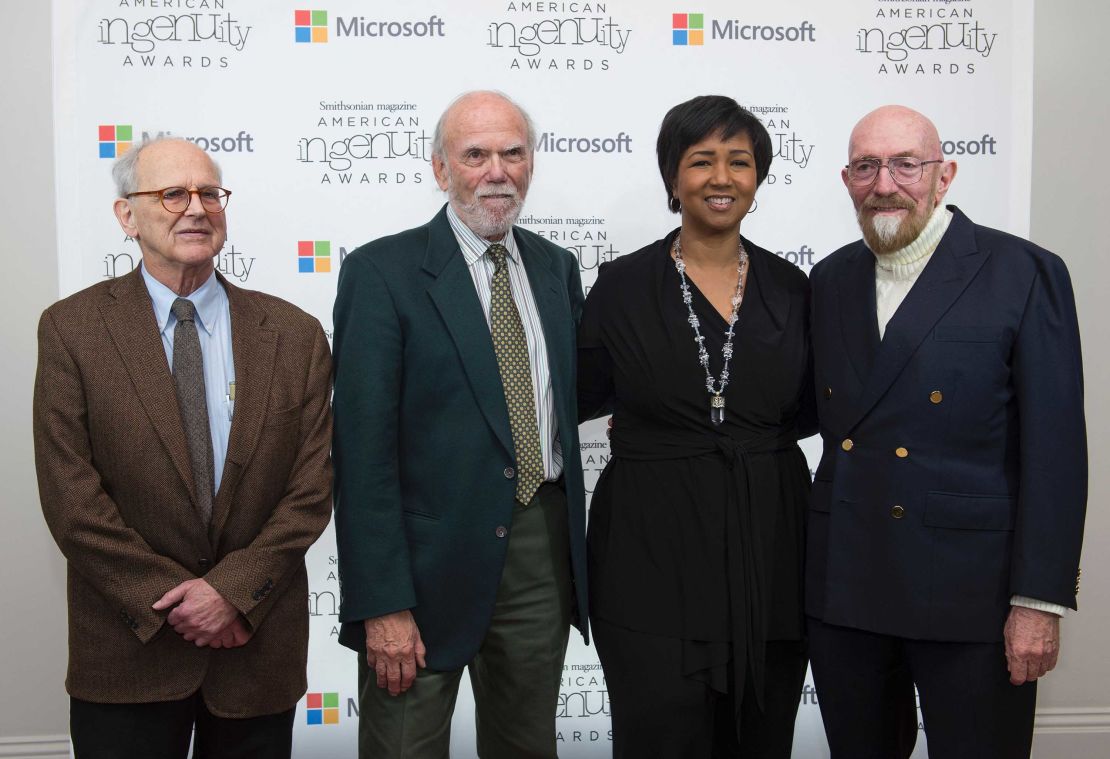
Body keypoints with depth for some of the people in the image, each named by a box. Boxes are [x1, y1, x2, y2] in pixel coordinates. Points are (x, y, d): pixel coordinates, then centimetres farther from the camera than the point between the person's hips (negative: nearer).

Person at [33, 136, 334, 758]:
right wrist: (173, 602, -12)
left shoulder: (296, 334, -1)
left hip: (258, 647, 2)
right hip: (127, 656, -1)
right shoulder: (71, 328, -4)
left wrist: (233, 589, -12)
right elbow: (71, 498, -9)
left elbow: (314, 485, -3)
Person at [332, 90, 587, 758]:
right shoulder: (383, 271, -9)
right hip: (431, 557, -5)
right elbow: (364, 446, -13)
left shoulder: (557, 268, 9)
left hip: (543, 552, 5)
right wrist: (382, 604, -17)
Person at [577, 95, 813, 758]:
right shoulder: (623, 286, -2)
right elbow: (581, 397, 6)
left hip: (770, 547, 3)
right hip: (654, 552, -3)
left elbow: (804, 410, 13)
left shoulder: (790, 289, 5)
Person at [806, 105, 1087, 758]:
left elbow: (1054, 452, -10)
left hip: (969, 591, -4)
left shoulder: (1025, 274, -7)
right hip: (843, 584, 5)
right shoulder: (831, 280, 8)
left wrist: (1040, 601, -12)